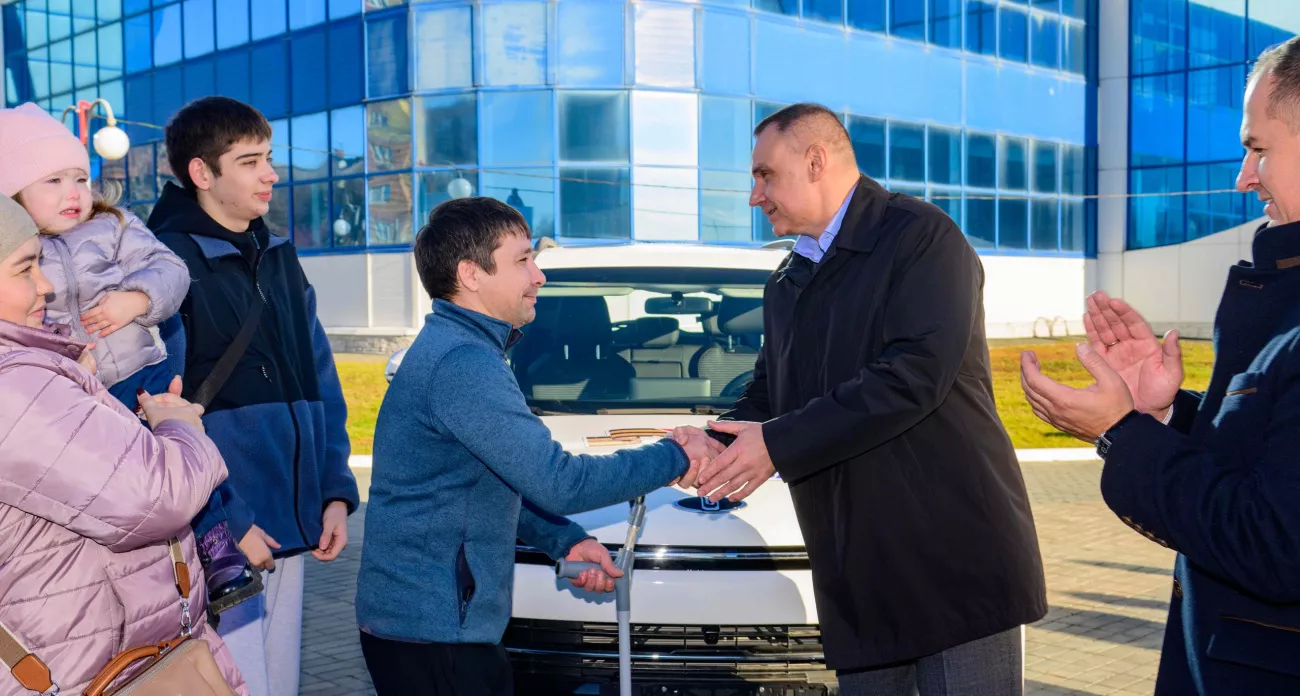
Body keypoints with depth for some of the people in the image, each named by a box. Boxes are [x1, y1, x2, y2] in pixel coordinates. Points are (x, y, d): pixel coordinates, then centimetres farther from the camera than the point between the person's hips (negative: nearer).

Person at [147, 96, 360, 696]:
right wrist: (226, 523, -17)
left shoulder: (279, 260, 13)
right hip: (217, 536, -7)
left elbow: (323, 388, 15)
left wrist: (335, 493, 5)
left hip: (291, 530, 7)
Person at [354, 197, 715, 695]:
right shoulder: (463, 363, -21)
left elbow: (500, 483, 19)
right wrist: (674, 458, -12)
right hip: (433, 631, -10)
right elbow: (557, 482, -23)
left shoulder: (448, 347, 13)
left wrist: (566, 540, 8)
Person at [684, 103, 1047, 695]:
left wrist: (779, 445, -18)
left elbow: (915, 374, -20)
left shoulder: (921, 236, -8)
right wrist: (717, 443, -4)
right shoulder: (786, 285, 17)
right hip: (858, 578, 7)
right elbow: (766, 399, 19)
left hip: (955, 563, -7)